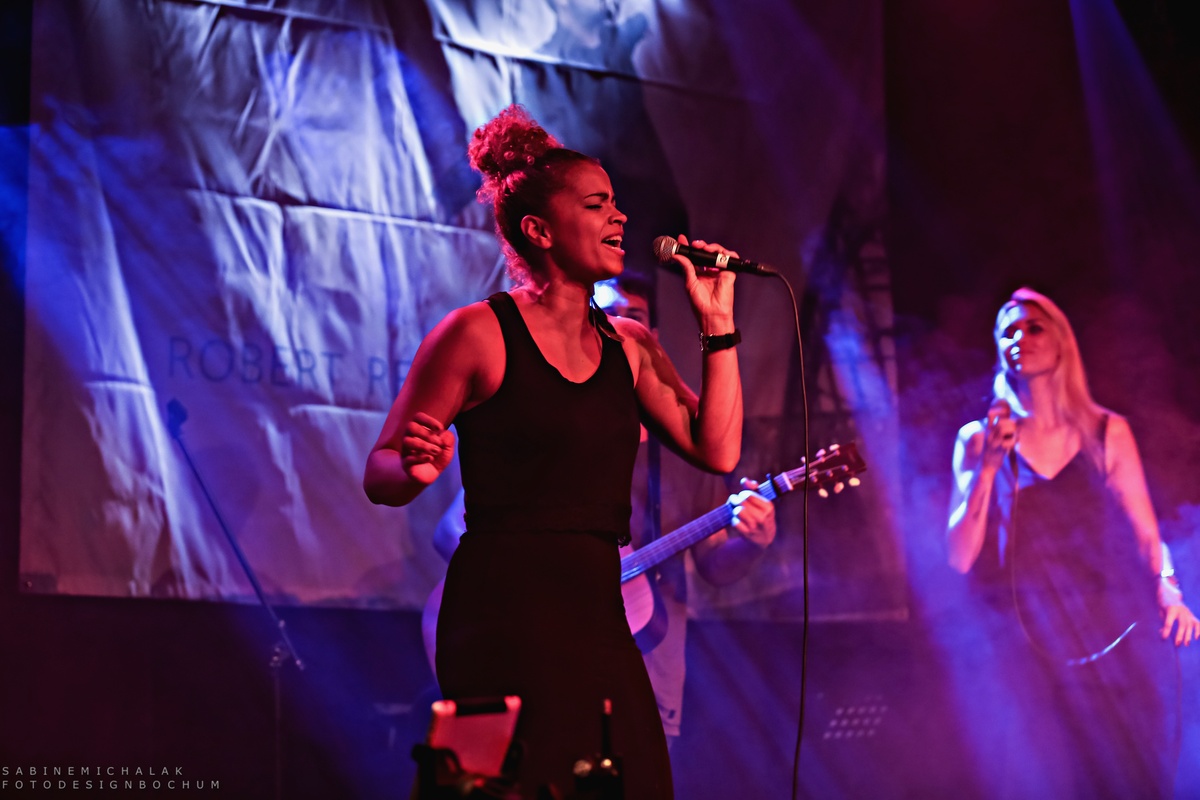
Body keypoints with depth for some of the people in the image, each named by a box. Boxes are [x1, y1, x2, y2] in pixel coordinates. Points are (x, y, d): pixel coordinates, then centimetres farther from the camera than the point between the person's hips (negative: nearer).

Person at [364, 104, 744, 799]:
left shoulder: (630, 345, 15)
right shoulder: (479, 333, -2)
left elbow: (717, 450, 6)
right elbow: (380, 475, -1)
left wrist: (717, 322, 5)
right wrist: (418, 469, -24)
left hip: (598, 616, 6)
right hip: (505, 617, -6)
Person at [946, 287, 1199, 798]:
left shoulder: (1108, 434, 8)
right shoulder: (979, 439, 7)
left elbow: (1146, 534, 7)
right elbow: (960, 559, 0)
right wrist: (989, 464, -9)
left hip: (1116, 642, 1)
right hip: (1029, 653, 0)